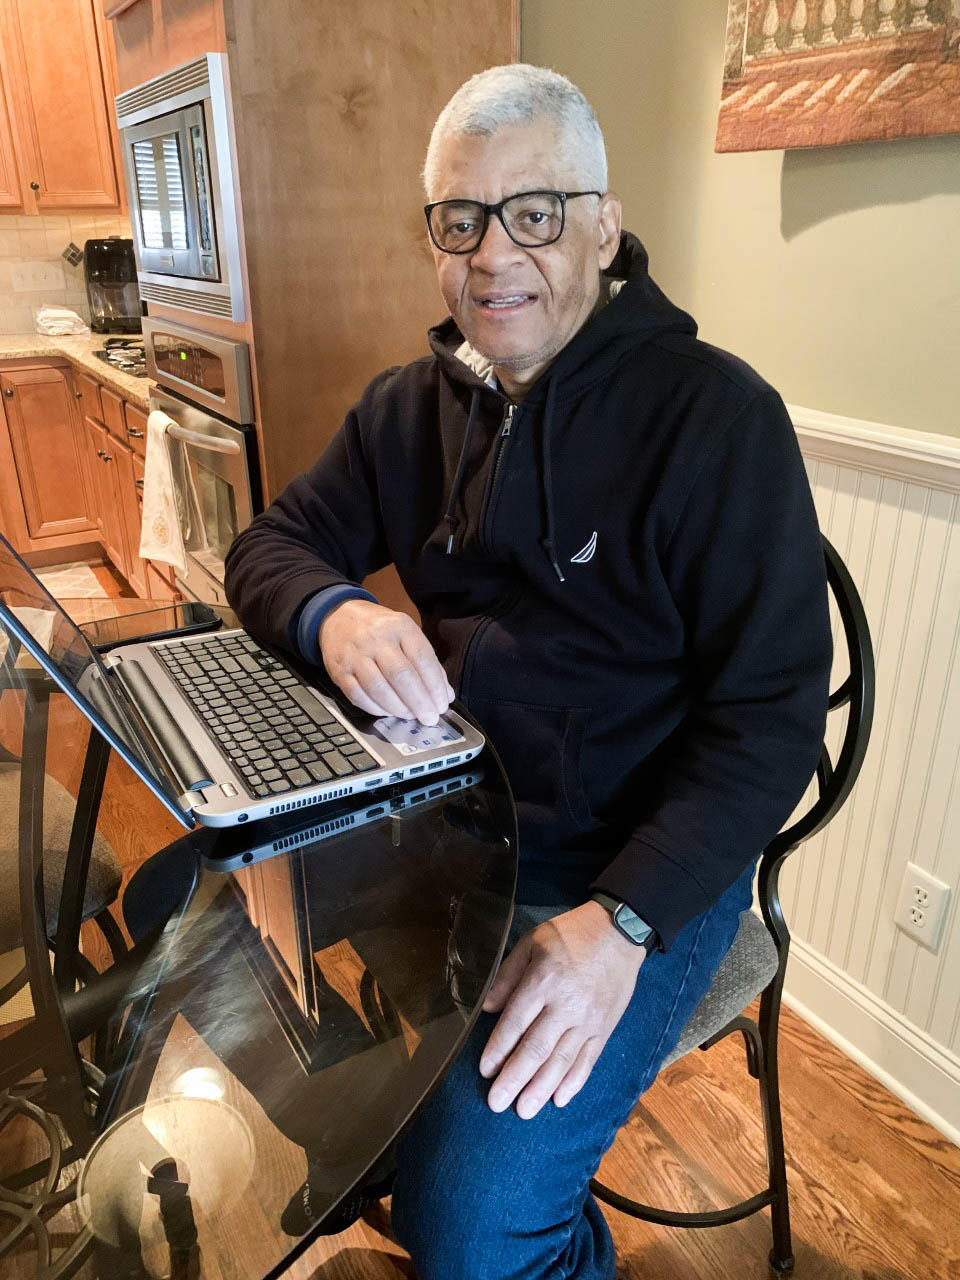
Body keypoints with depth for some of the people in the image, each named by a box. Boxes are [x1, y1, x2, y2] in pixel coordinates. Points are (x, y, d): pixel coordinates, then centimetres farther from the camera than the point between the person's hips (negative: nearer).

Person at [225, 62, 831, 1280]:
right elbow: (269, 544, 8)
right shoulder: (409, 405, 6)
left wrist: (623, 919, -27)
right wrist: (334, 612, -17)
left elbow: (771, 713, -15)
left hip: (643, 857, -5)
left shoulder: (717, 415, -13)